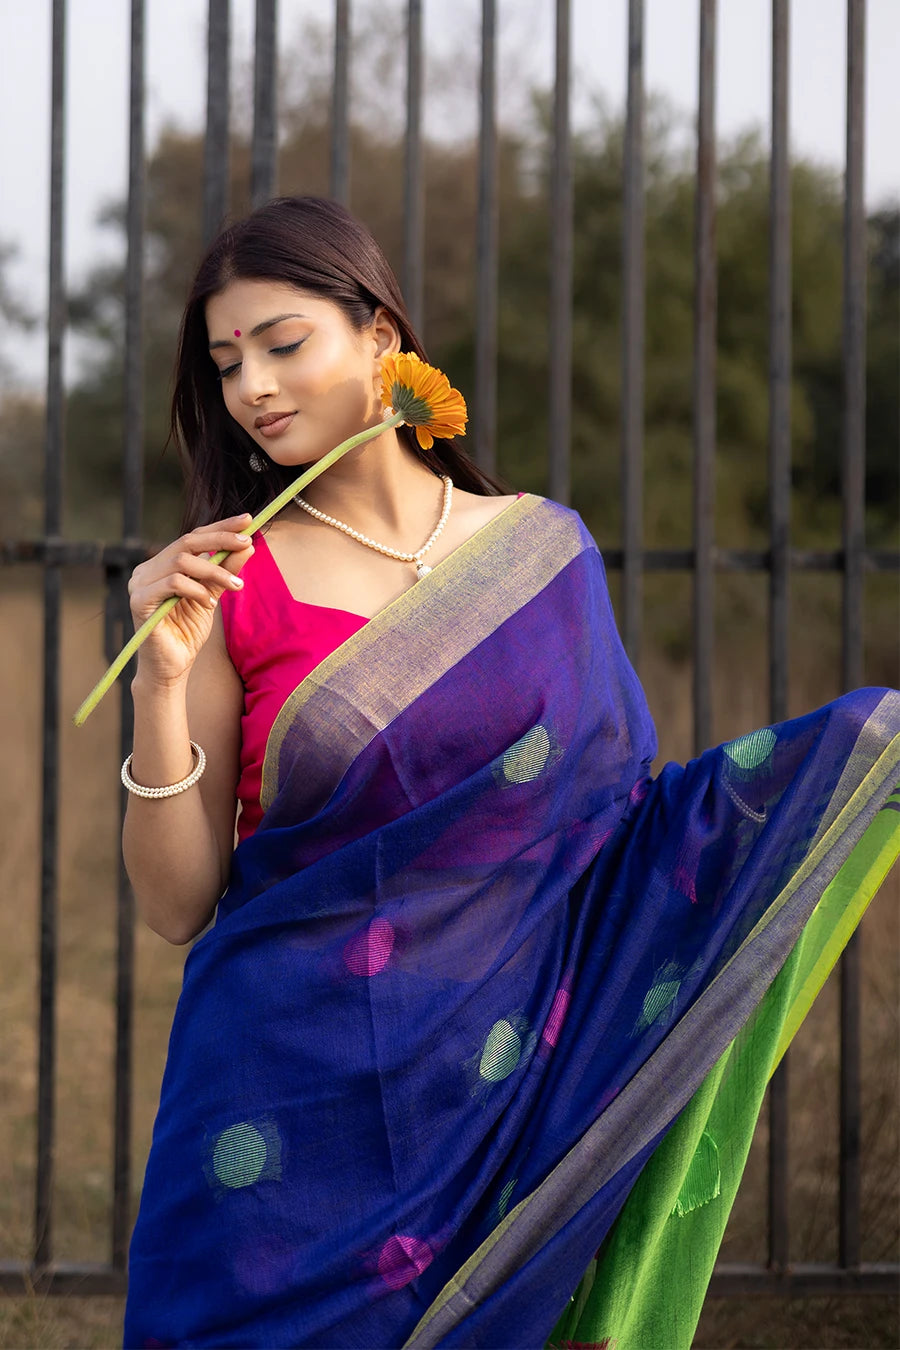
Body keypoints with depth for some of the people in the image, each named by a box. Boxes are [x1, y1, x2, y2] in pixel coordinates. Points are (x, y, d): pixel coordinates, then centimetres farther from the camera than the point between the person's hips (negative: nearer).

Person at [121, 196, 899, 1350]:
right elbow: (177, 905, -5)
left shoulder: (545, 550, 4)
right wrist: (164, 678, -16)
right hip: (298, 1113, -2)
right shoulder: (231, 582, -3)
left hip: (506, 1101, 2)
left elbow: (603, 816, 10)